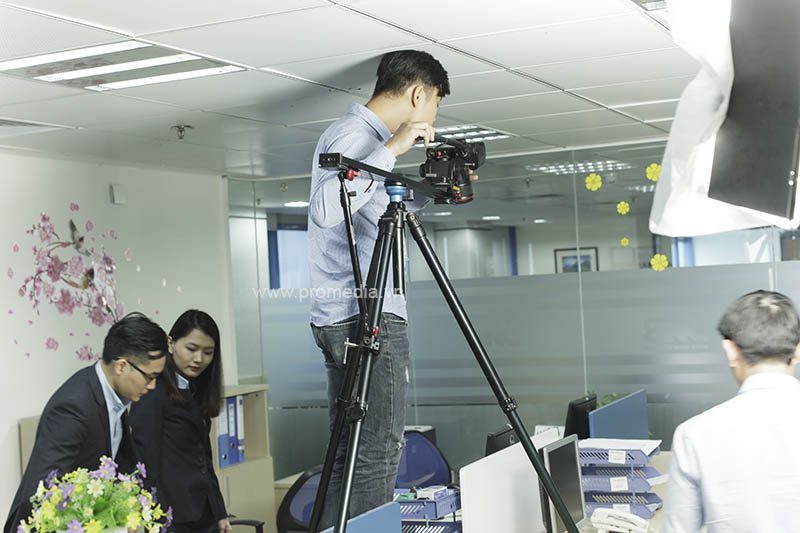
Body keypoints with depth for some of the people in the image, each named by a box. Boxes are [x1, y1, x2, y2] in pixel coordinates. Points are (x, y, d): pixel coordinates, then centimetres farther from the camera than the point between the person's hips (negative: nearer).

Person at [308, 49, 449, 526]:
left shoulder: (366, 137, 21)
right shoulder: (354, 135, -11)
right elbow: (326, 209, -29)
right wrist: (390, 151, -25)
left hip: (341, 320, 11)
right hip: (367, 316, -11)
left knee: (351, 452, 12)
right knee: (379, 452, -9)